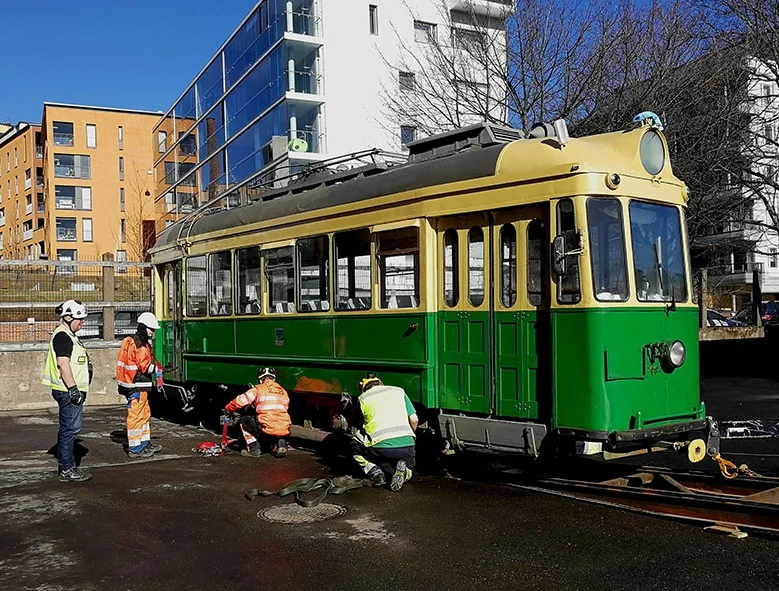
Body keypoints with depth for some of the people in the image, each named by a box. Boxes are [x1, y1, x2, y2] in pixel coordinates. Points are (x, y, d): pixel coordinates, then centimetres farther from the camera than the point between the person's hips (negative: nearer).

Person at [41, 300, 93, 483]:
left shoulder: (68, 335, 19)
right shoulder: (62, 336, -14)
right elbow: (63, 364, -22)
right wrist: (73, 389, -23)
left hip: (71, 391, 11)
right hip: (68, 391, -11)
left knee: (68, 429, 15)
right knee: (69, 429, -7)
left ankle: (67, 466, 24)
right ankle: (67, 470, -2)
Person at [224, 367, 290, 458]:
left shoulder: (259, 389, 4)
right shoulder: (283, 391, 18)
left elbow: (241, 401, 0)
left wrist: (228, 409, 19)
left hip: (267, 429, -5)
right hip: (284, 431, 5)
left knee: (244, 420, 17)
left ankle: (254, 449, 9)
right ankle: (280, 444, 8)